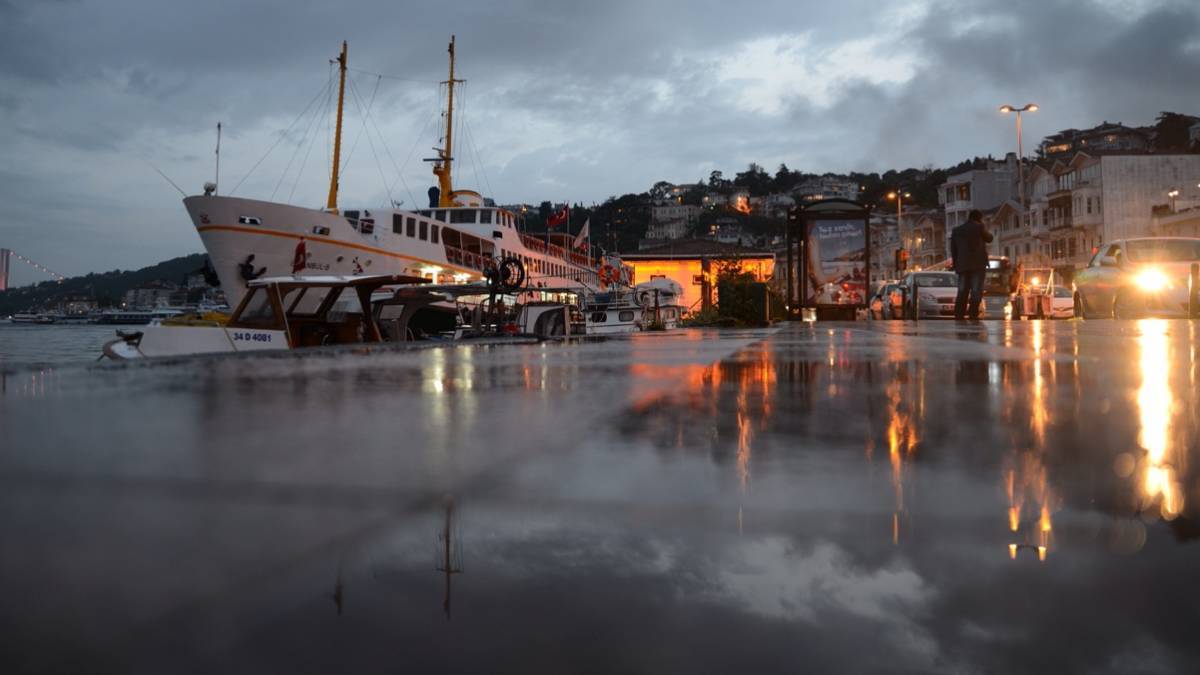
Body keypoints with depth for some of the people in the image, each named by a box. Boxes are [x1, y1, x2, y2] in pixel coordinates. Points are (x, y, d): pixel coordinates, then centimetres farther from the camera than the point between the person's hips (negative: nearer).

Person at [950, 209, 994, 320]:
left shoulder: (956, 230, 14)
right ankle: (973, 315, -17)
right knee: (976, 291, -7)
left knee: (962, 292, 7)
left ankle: (958, 316, 3)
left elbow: (953, 249, 13)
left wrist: (955, 264, 16)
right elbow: (989, 239, 12)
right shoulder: (980, 227, -2)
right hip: (978, 264, -5)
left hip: (962, 265, 5)